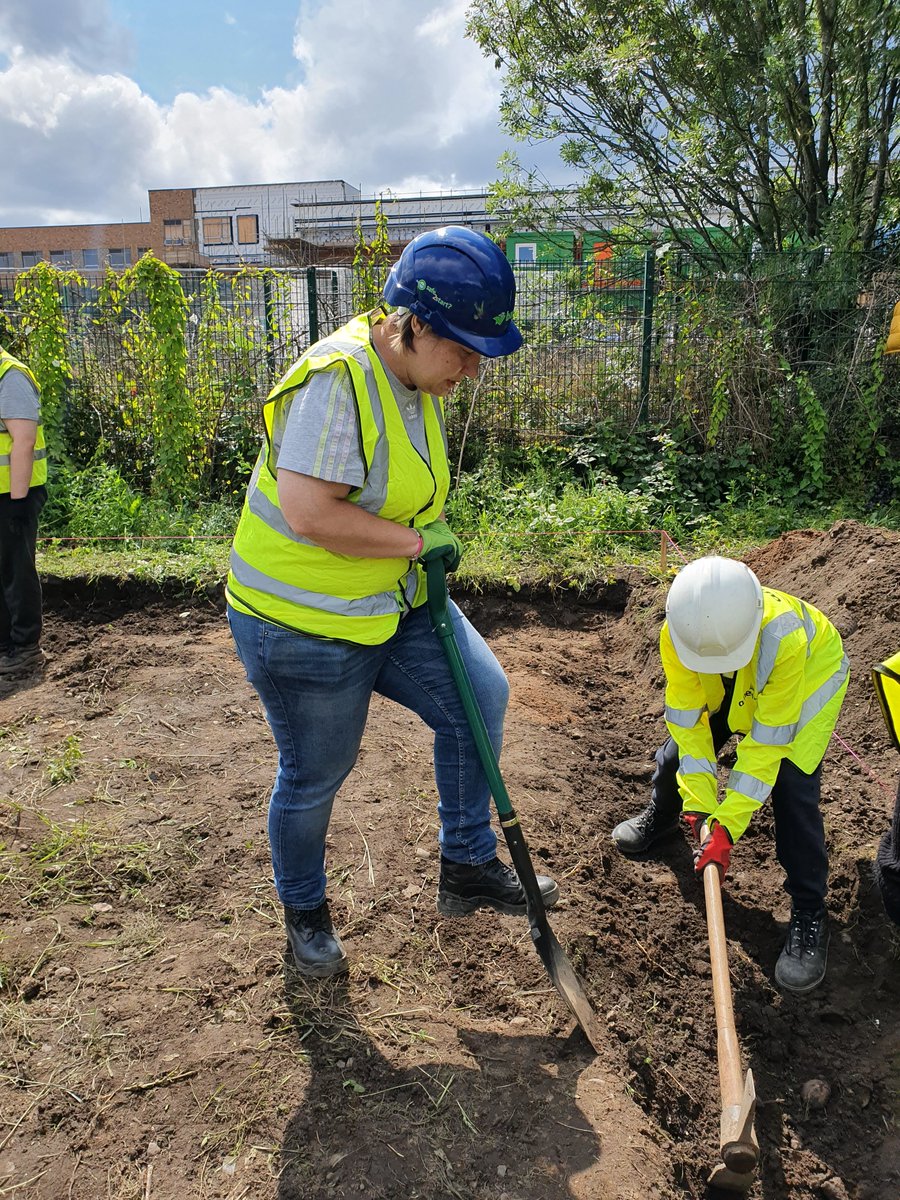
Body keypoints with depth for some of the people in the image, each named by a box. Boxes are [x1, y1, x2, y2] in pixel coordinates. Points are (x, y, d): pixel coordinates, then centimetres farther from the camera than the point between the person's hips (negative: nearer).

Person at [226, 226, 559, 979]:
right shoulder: (339, 380, -27)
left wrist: (426, 554, 9)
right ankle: (305, 912, 37)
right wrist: (417, 540, -23)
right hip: (304, 625, -8)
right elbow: (310, 514, -33)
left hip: (391, 602, 8)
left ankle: (469, 868, 21)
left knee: (480, 697, 3)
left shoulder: (420, 374, 3)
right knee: (314, 776, 9)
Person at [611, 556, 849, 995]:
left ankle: (809, 914, -2)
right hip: (729, 689, 4)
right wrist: (698, 803, -26)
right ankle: (660, 818, 39)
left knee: (790, 786, -18)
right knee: (679, 752, 4)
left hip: (811, 673, -4)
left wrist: (728, 824, -36)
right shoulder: (676, 634, -34)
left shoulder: (784, 637, -45)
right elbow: (688, 719, -23)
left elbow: (767, 741, -37)